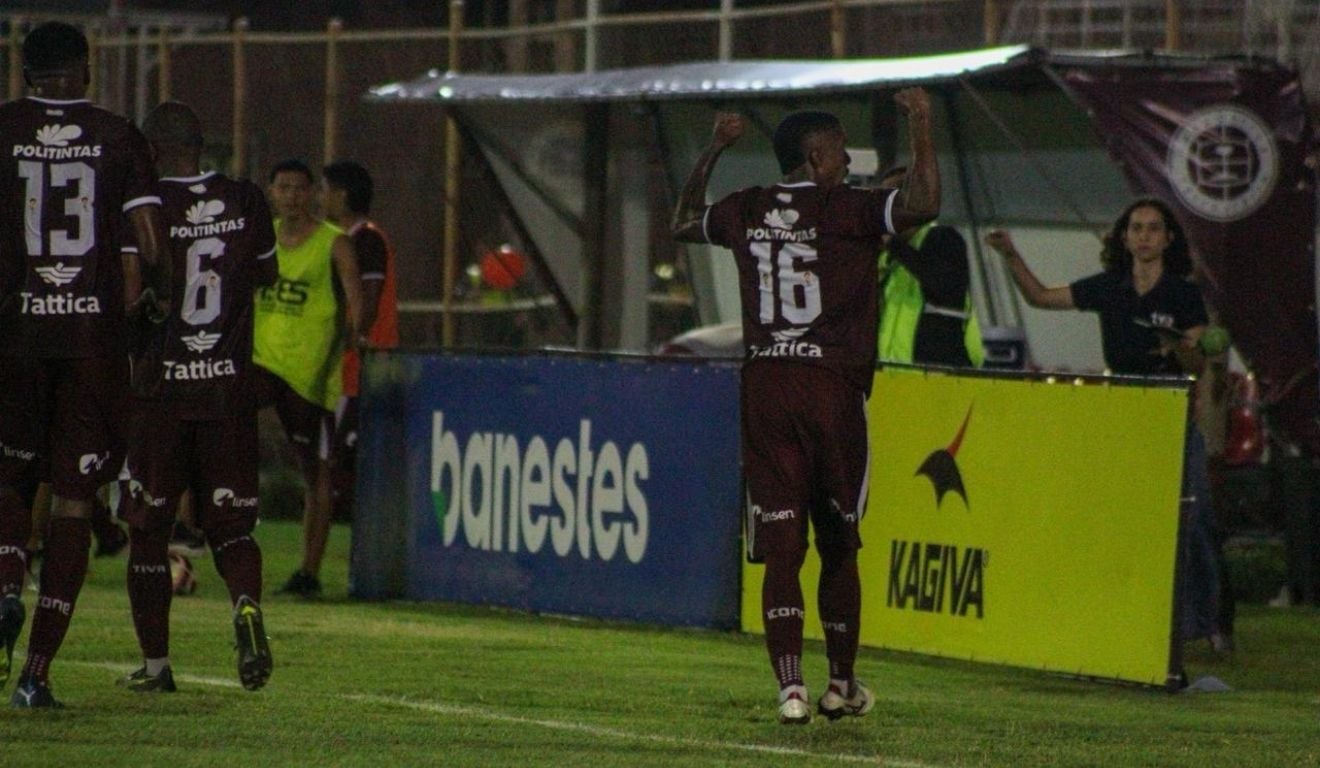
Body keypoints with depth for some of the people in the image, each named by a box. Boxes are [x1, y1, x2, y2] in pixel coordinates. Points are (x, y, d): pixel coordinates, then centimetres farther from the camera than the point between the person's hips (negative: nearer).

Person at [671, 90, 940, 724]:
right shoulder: (844, 209, -7)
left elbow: (684, 224, 30)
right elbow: (923, 203, -21)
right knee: (838, 546, 12)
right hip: (832, 388, -3)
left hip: (763, 387, 3)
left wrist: (712, 151, 37)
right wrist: (920, 127, -10)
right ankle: (841, 685, 22)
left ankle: (790, 688, -14)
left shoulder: (746, 211, 9)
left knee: (780, 548, -1)